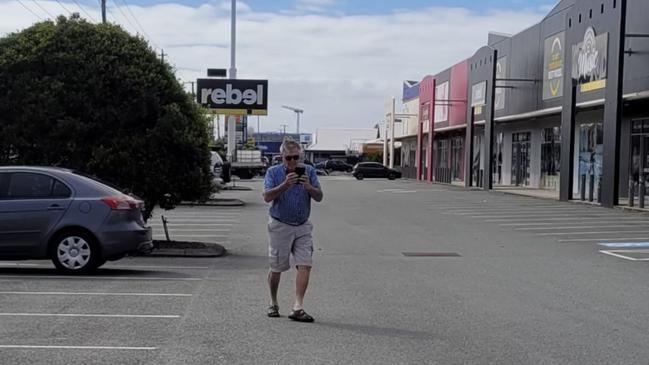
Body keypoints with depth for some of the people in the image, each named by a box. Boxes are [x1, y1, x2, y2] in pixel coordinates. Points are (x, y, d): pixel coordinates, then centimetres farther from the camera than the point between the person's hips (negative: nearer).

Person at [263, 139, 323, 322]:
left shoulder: (309, 171, 2)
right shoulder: (273, 172, -4)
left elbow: (319, 197, -4)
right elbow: (267, 197, -17)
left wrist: (309, 187, -24)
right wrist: (285, 185, -30)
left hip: (303, 226, 2)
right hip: (280, 226, -2)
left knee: (305, 265, -10)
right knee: (276, 268, 6)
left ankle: (298, 308, -11)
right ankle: (273, 304, 27)